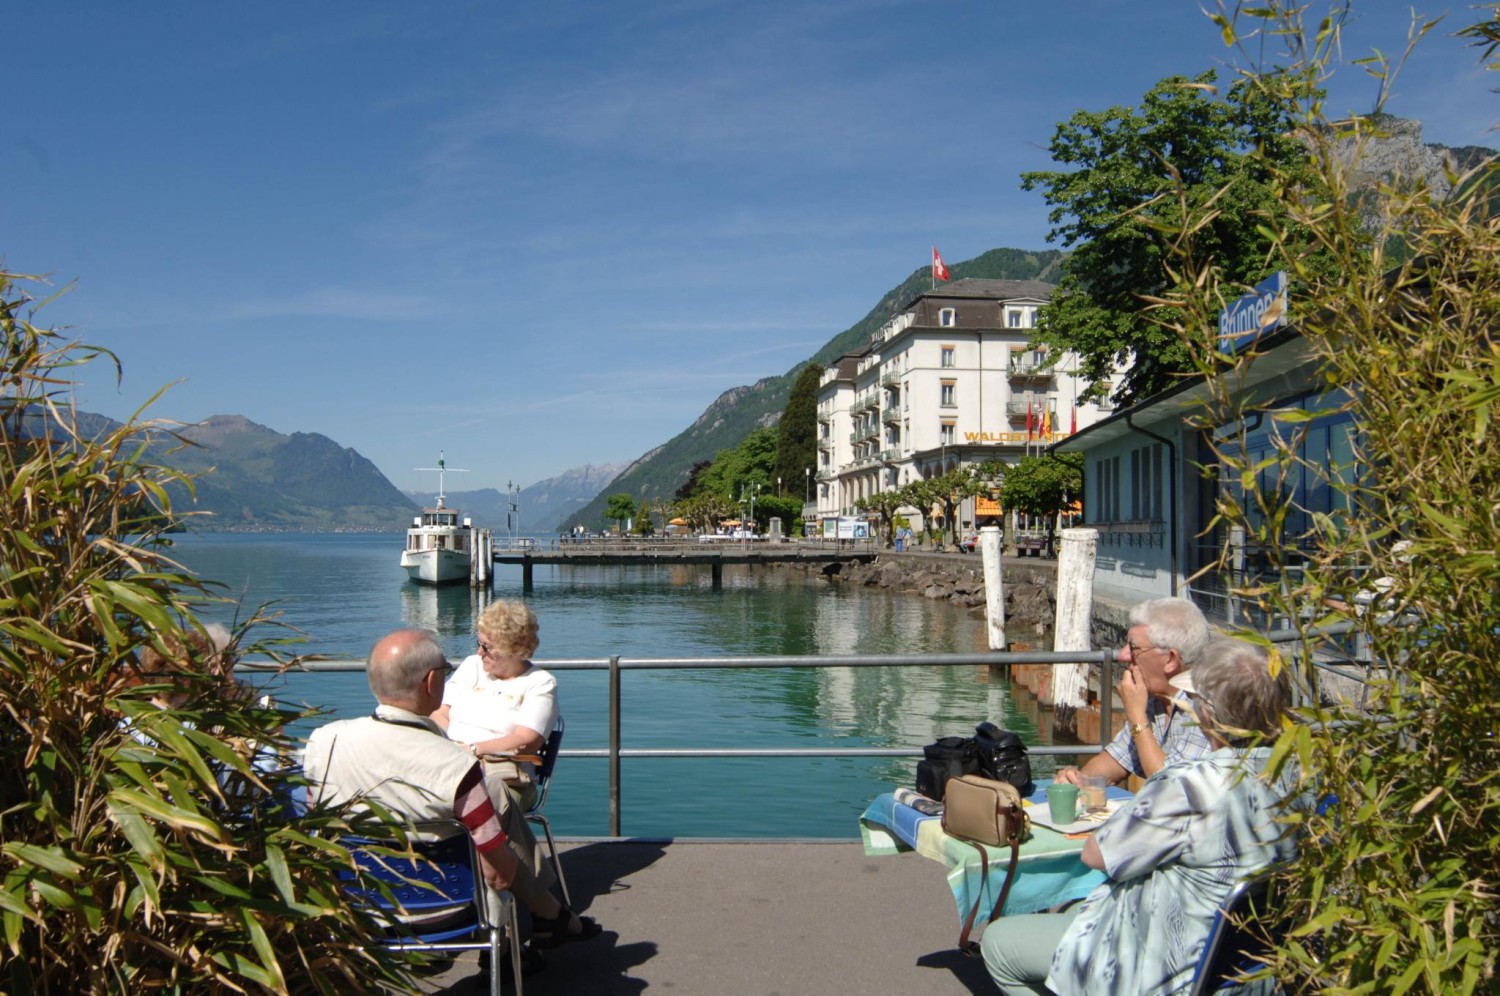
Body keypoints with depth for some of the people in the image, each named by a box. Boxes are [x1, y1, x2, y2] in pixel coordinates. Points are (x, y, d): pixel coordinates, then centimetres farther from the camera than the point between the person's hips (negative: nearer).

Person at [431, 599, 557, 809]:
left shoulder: (541, 683, 6)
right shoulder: (472, 664, 22)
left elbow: (526, 741, -7)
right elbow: (438, 714, 15)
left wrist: (473, 749, -15)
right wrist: (451, 747, -6)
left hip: (502, 774, -3)